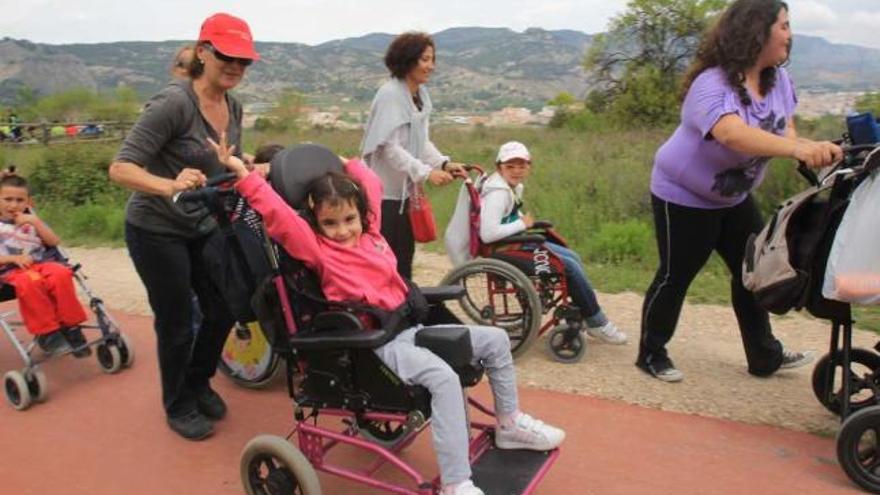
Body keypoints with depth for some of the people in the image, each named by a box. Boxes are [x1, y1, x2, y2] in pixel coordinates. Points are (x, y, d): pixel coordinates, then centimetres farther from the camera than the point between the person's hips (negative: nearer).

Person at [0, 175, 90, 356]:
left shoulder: (30, 220, 24)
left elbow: (54, 242, 10)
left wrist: (35, 221, -1)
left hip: (42, 263, 3)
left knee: (61, 274, -33)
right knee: (30, 282, -39)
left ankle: (70, 326, -25)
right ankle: (46, 331, -29)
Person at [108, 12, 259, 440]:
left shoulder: (233, 108, -1)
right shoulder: (173, 103, -23)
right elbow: (120, 168, -27)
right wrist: (170, 185, -43)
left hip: (204, 227, 7)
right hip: (157, 232, -7)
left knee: (223, 311, 12)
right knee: (177, 324, 5)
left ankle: (199, 383, 40)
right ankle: (178, 407, 31)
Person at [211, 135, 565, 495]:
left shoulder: (369, 232, 12)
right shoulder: (317, 249, -6)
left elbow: (372, 184, 29)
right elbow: (280, 217, -19)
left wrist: (349, 165, 33)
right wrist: (244, 174, -21)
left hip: (411, 326, 9)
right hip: (377, 342, -8)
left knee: (495, 340, 10)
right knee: (444, 378, -34)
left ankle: (509, 424, 26)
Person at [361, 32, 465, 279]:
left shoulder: (420, 94, 10)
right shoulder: (390, 94, -15)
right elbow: (389, 146, -21)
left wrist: (444, 163, -4)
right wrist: (426, 173, -27)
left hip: (405, 190, 8)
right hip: (385, 192, -8)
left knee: (405, 255, 14)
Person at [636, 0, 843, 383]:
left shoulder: (777, 79, -2)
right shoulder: (713, 84, -29)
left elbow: (784, 130, -10)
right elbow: (733, 134, -47)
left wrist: (814, 150, -31)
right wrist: (797, 149, -58)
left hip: (734, 197, 8)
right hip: (684, 196, -8)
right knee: (675, 277, 0)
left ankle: (765, 355, 26)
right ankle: (651, 354, 17)